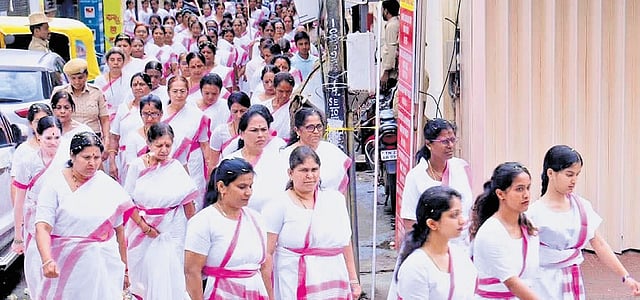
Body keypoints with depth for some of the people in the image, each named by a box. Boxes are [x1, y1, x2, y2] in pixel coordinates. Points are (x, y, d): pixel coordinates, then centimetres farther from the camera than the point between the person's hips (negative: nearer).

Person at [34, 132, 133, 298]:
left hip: (105, 266, 2)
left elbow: (119, 230, 10)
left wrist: (124, 267, 11)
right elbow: (42, 227, -13)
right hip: (65, 267, -2)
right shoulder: (55, 185, -5)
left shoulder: (110, 186, 5)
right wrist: (47, 260, -28)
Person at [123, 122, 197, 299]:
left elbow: (188, 204, 0)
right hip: (141, 227, 1)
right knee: (141, 272, 13)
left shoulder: (176, 168, -4)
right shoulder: (138, 165, -4)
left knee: (166, 276, -3)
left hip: (170, 230, -1)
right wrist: (144, 226, -10)